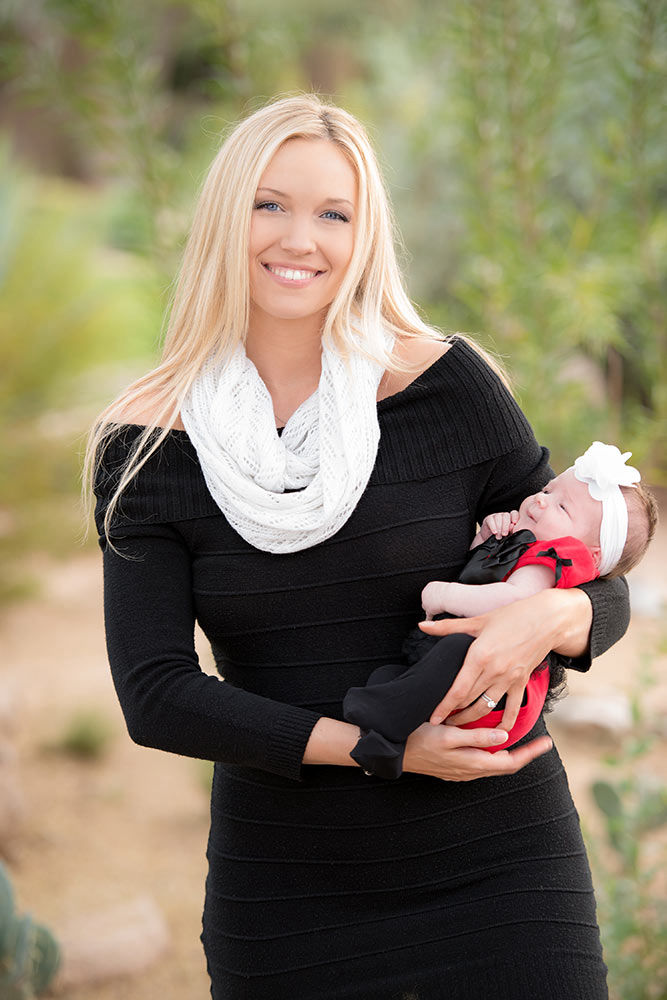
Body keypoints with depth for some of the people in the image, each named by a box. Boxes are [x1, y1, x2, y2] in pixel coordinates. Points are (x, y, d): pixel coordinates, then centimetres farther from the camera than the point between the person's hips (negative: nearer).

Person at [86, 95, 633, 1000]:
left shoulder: (450, 384, -3)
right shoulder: (148, 447, -2)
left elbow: (605, 591, 3)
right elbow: (155, 695, -8)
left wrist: (548, 618, -20)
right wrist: (373, 746, -17)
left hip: (495, 861, 0)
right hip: (287, 888, 0)